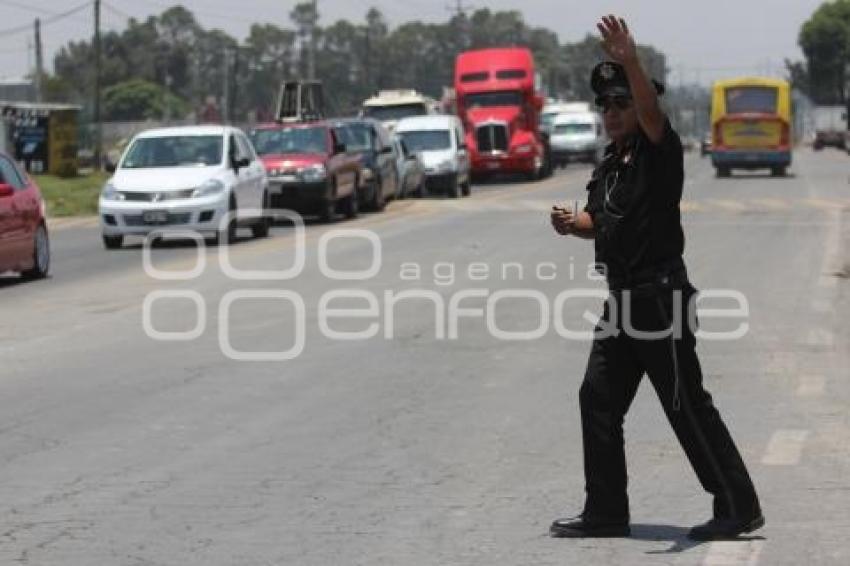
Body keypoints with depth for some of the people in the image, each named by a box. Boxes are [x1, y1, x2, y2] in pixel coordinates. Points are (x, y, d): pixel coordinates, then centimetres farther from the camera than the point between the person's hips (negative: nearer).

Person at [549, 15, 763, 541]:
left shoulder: (660, 152, -10)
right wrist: (574, 222, 1)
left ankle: (738, 506, 4)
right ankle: (606, 512, 18)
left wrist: (630, 61, -47)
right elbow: (600, 220, 25)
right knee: (599, 401, 9)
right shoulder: (609, 164, 14)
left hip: (660, 296, -9)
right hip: (621, 299, 9)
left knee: (688, 408, -5)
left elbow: (652, 112, -31)